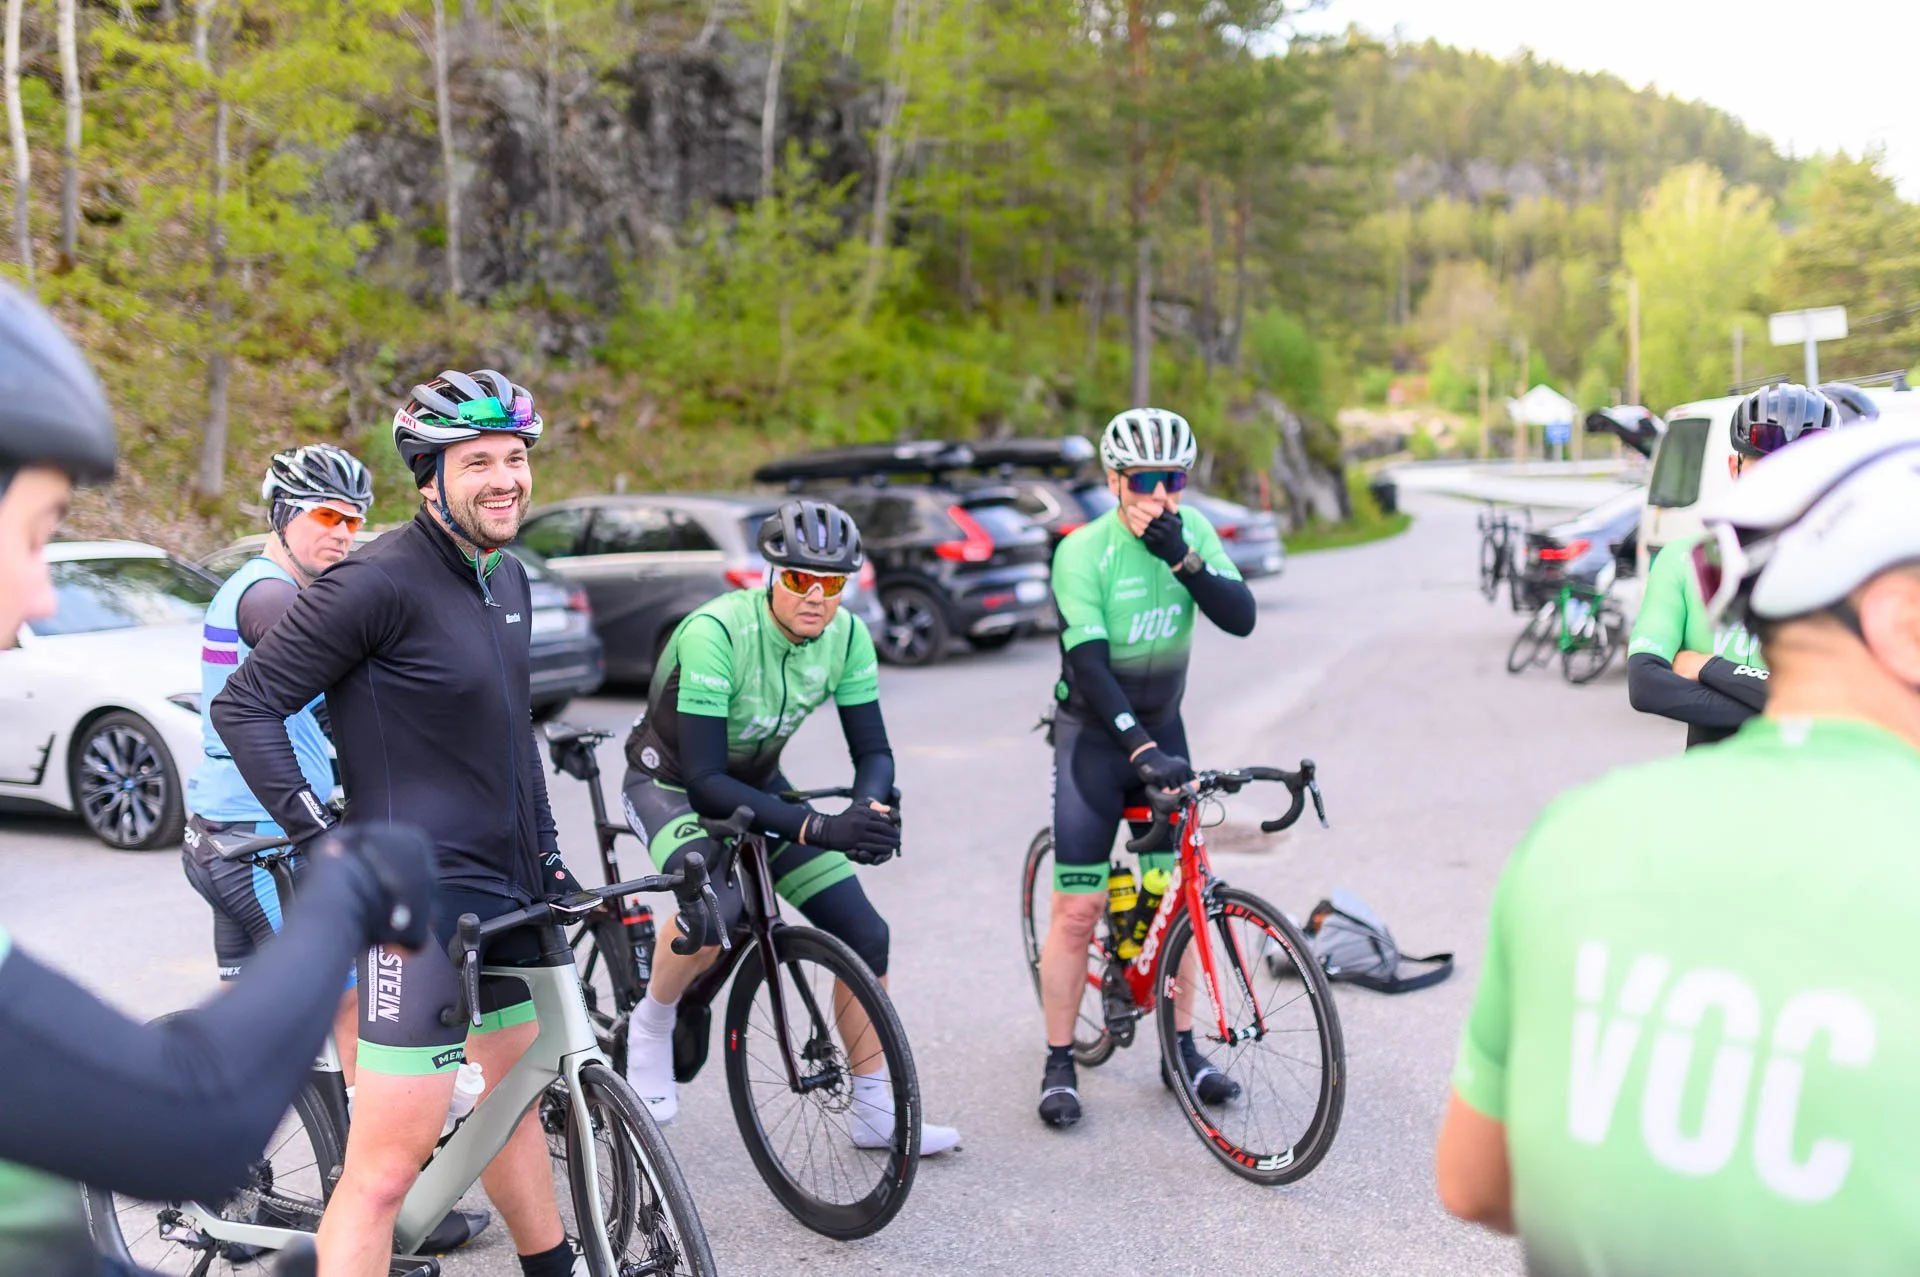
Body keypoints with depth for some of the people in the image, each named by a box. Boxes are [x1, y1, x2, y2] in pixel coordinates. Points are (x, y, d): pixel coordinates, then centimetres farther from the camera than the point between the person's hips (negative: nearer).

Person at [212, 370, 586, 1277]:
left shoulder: (507, 579, 10)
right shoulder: (379, 583, -17)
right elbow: (245, 706, -14)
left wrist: (547, 852, 19)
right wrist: (326, 842, -18)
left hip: (506, 888, 9)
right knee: (390, 1159, -9)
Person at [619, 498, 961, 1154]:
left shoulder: (846, 636, -15)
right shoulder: (716, 632, -32)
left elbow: (873, 749, -10)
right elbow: (704, 779, -33)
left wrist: (868, 808, -33)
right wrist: (816, 827, -41)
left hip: (757, 785, 6)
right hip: (670, 783, -5)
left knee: (864, 933, -4)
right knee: (714, 908, -36)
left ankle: (873, 1112, 13)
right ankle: (650, 1027, -5)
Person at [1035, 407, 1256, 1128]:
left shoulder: (1193, 532, -4)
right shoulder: (1083, 551, -19)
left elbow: (1241, 619, -14)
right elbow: (1090, 664, -26)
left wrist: (1183, 559, -28)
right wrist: (1140, 746, -36)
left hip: (1162, 725, 4)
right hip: (1094, 732, -4)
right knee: (1078, 910, -5)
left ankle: (1183, 1050, 22)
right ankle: (1059, 1067, 9)